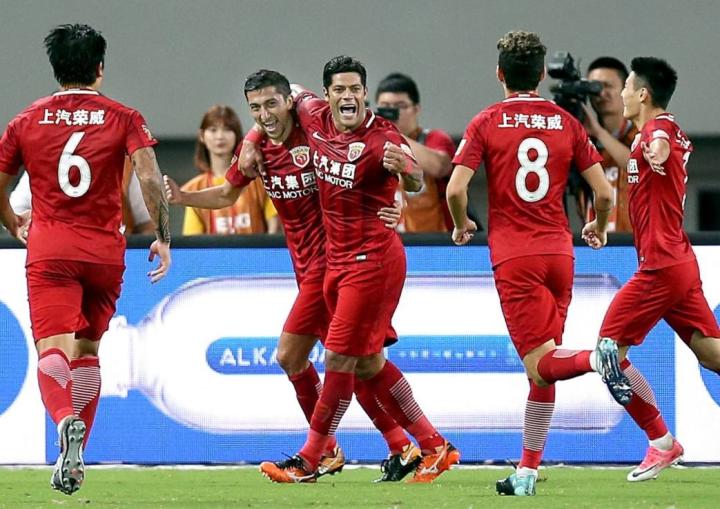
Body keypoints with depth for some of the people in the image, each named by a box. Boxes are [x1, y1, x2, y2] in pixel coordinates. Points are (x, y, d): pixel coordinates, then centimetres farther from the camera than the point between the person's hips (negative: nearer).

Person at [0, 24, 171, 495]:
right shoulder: (123, 118, 2)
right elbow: (151, 179, -11)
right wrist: (163, 238, -4)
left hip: (49, 249, -1)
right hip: (106, 252, 1)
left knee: (52, 349, -10)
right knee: (87, 349, 18)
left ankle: (66, 420, -41)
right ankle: (76, 457, 16)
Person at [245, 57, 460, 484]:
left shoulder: (382, 137, -19)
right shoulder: (315, 118, 1)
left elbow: (416, 184, -32)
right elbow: (289, 97, 22)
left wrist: (405, 169, -55)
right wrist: (252, 139, 13)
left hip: (373, 260, -8)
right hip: (338, 257, 8)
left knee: (339, 357, -4)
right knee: (367, 362, 12)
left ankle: (308, 461, 5)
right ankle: (434, 446, 21)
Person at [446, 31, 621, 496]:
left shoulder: (487, 123, 1)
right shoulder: (566, 123, 8)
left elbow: (456, 189, -9)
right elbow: (605, 193, 5)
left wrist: (462, 226, 12)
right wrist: (600, 229, 26)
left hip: (513, 256, -3)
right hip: (559, 252, 3)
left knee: (540, 365, -10)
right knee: (542, 370, 11)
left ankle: (598, 358, -41)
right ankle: (528, 471, 10)